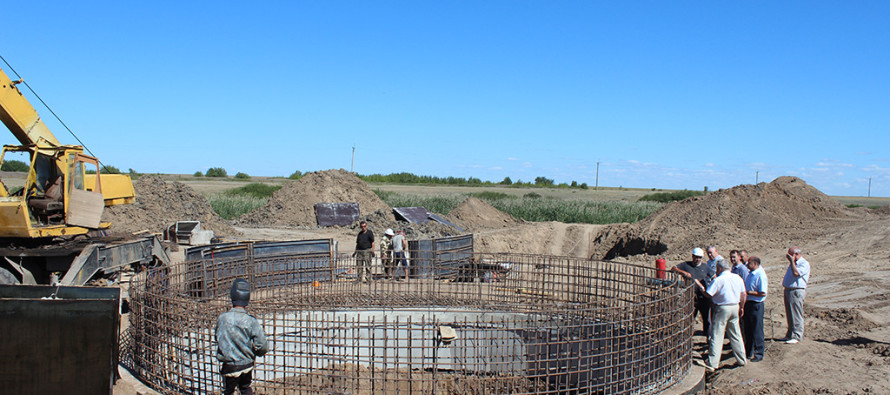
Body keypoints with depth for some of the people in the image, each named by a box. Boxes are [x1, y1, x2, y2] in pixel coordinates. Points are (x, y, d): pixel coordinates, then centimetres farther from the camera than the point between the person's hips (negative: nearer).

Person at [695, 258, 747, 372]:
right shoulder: (738, 278, 6)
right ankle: (741, 360, 26)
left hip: (722, 309, -6)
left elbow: (708, 294, -15)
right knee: (736, 335, 18)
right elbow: (743, 295, 11)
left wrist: (699, 284, -2)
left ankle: (711, 364, -1)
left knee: (716, 336, -2)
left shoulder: (718, 280, -14)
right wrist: (741, 308, 22)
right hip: (735, 307, 6)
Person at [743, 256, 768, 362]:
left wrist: (748, 292, -20)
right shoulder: (751, 274, 11)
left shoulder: (760, 275, -18)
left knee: (757, 331, -1)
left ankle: (759, 354, 8)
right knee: (748, 330, 16)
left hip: (756, 305, -9)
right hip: (748, 303, 9)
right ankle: (748, 353, 27)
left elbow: (763, 293, -22)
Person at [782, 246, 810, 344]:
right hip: (788, 290, 9)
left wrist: (792, 261, -17)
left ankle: (796, 337, -5)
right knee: (789, 315, 13)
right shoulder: (793, 263, 20)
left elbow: (796, 273, -23)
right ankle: (790, 335, 20)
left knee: (796, 315, -7)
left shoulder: (804, 264, -8)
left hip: (796, 291, -9)